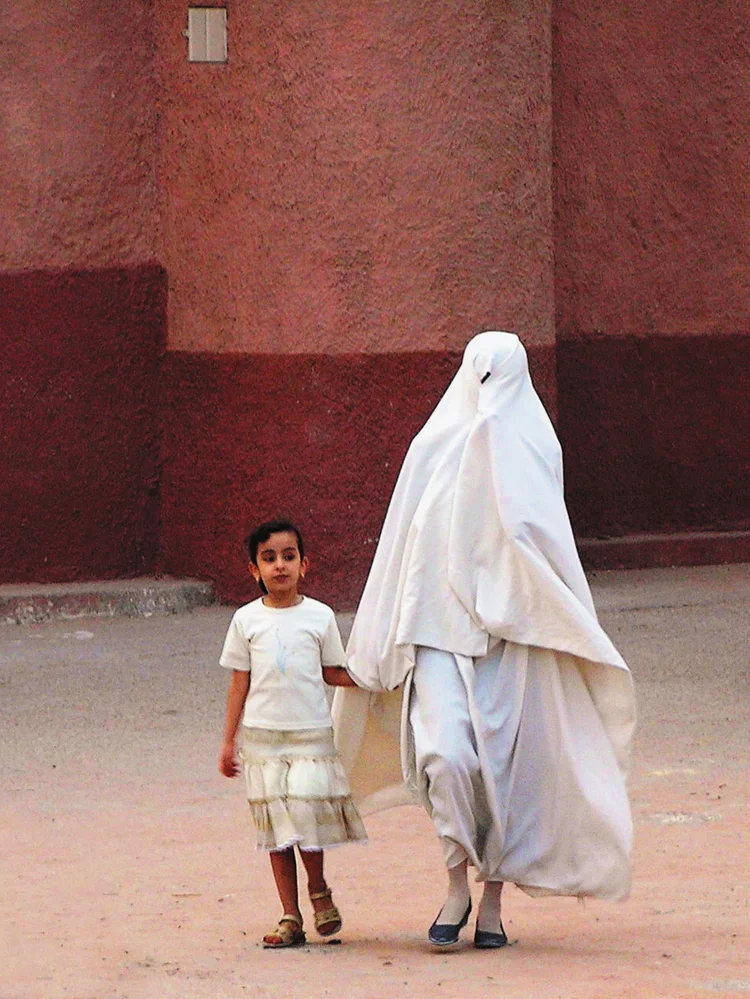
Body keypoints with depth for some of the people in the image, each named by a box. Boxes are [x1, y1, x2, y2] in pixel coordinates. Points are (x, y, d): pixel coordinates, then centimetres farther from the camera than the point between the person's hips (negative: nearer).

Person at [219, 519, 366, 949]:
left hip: (311, 735, -1)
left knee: (307, 813, -12)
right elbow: (239, 683, 8)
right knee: (276, 827, 2)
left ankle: (319, 890, 15)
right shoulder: (247, 619, 4)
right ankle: (290, 917, 8)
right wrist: (229, 741, 6)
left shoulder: (320, 616, 3)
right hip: (262, 736, 1)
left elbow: (333, 672, 10)